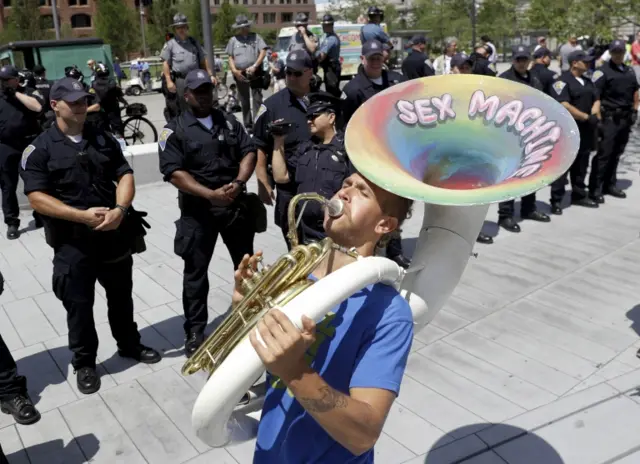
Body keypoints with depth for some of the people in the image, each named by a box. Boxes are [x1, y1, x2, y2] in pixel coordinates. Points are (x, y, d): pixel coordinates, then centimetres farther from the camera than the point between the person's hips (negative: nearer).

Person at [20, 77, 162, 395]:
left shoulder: (103, 139, 7)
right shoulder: (39, 149, -5)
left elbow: (125, 176, 1)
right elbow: (36, 197, -13)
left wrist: (120, 209, -18)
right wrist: (82, 215, -22)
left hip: (115, 234, 4)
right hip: (72, 241, -3)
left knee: (121, 295, 18)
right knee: (79, 304, 7)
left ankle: (129, 344, 38)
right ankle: (84, 363, 25)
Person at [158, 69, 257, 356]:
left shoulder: (229, 122, 9)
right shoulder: (174, 130, -4)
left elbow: (249, 152, 4)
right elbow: (174, 172, -13)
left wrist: (238, 183, -14)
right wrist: (210, 194, -22)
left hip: (236, 204, 4)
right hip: (197, 210, -4)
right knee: (195, 271, 3)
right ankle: (195, 332, 15)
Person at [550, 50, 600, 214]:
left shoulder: (587, 82, 16)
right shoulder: (563, 81, -10)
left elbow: (596, 100, 15)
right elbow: (564, 106, -20)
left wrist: (594, 115, -7)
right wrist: (587, 117, -17)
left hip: (586, 130, 8)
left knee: (581, 164, 15)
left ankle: (579, 195, 26)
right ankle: (556, 200, -2)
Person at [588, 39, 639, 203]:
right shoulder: (602, 71, -7)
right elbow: (594, 95, -15)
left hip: (625, 118, 7)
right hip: (609, 118, -7)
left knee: (616, 154, 12)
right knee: (603, 154, -8)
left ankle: (610, 185, 22)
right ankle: (595, 189, -4)